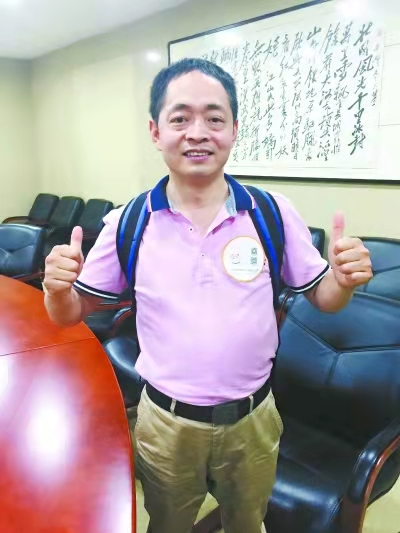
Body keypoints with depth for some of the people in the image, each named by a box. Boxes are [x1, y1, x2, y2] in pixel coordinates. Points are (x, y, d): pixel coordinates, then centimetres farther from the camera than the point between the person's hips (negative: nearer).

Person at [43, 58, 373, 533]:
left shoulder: (274, 214, -12)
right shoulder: (127, 224, -11)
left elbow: (321, 298, 0)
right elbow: (71, 314, -3)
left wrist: (344, 279, -23)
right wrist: (57, 287, -25)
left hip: (253, 419, 1)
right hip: (165, 422, 0)